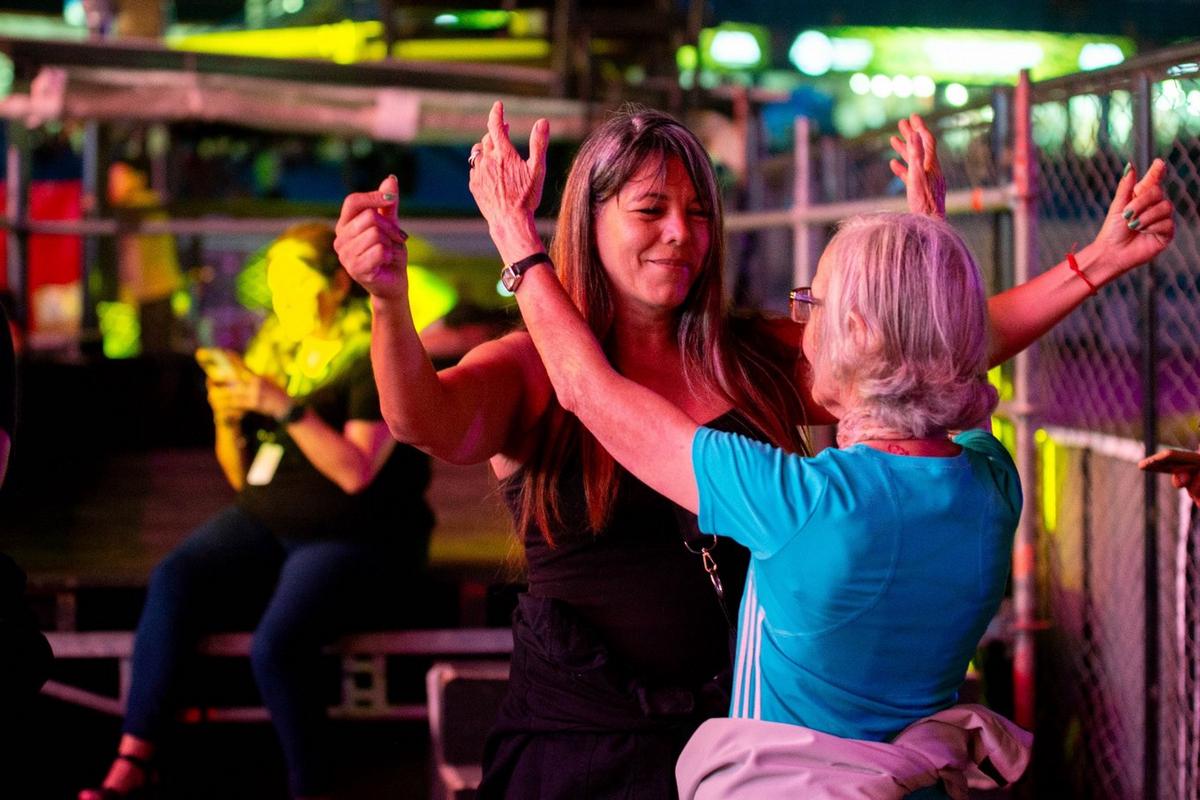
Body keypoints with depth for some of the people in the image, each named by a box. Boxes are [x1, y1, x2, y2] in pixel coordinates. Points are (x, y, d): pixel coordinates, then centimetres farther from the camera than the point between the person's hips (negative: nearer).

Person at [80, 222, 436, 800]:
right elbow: (242, 476, 14)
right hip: (265, 523, 6)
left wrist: (287, 407, -25)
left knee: (276, 646, -31)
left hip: (358, 539, -6)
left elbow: (357, 472, -19)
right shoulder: (274, 344, 11)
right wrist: (228, 420, -6)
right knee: (173, 580, -22)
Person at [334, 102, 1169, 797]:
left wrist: (1092, 265, -8)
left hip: (745, 733, 3)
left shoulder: (761, 361, 5)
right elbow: (427, 418, -24)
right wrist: (388, 296, -44)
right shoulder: (531, 371, -5)